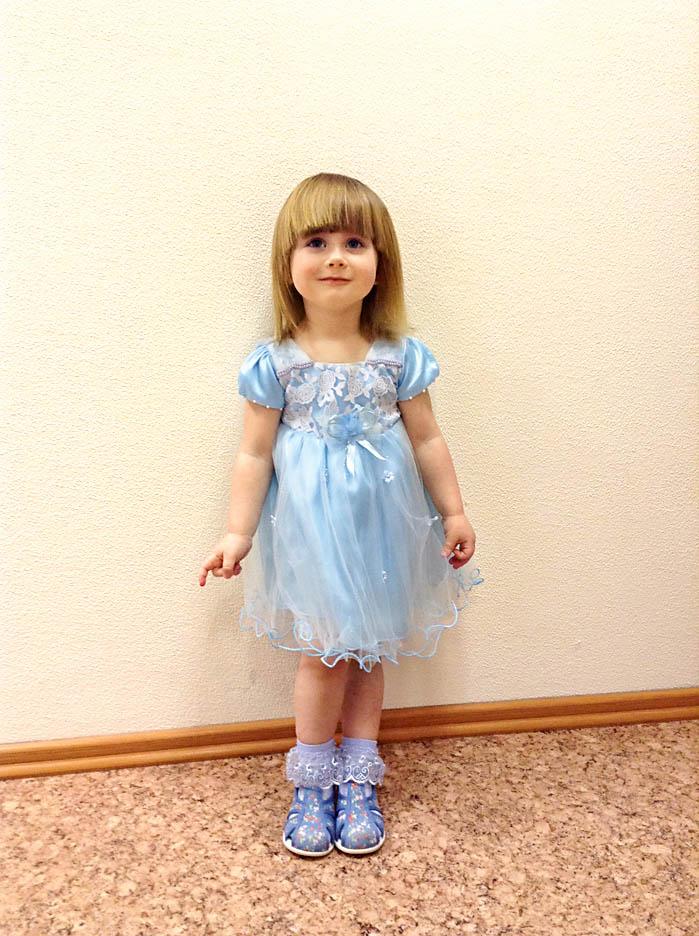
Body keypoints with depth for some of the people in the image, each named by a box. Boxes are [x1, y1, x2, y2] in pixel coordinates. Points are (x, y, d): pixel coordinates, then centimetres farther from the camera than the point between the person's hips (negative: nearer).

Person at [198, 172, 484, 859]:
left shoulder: (399, 356, -4)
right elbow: (255, 454, -4)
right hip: (310, 526, -2)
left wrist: (453, 513, 7)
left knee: (369, 652, 12)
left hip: (380, 523, 2)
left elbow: (427, 441, 3)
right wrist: (238, 533, -4)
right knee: (325, 653, 2)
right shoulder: (274, 361, -8)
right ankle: (312, 782, 27)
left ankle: (358, 779, 31)